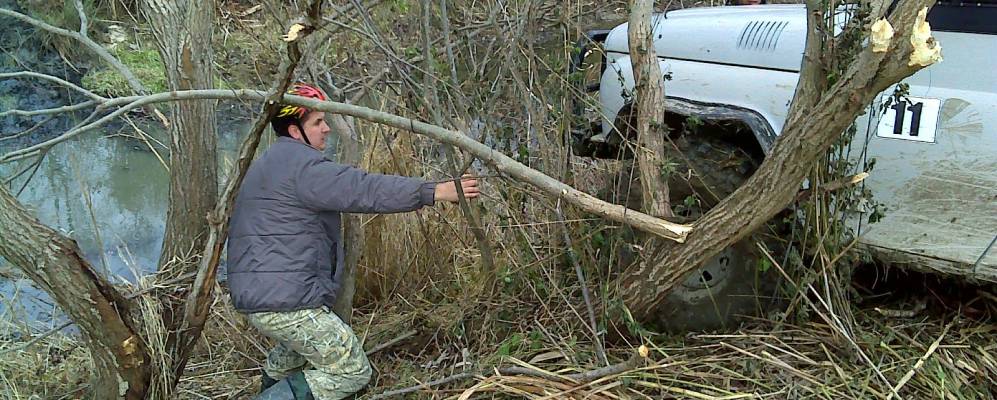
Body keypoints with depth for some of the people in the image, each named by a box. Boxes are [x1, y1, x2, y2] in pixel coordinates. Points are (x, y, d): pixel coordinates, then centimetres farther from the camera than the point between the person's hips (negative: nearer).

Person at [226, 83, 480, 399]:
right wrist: (434, 192, -25)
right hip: (285, 302, -11)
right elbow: (363, 189, -25)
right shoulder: (299, 164, -16)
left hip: (257, 297, 11)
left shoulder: (272, 162, 19)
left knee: (293, 349, 40)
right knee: (352, 373, -5)